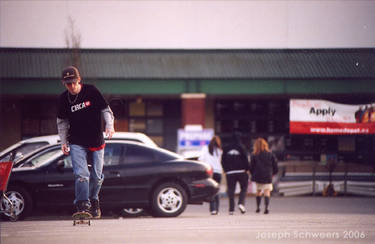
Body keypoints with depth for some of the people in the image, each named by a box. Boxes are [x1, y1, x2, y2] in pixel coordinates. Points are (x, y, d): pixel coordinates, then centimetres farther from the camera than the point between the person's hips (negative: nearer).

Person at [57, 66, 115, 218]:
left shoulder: (91, 91, -6)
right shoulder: (63, 99, -1)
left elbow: (105, 109, 1)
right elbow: (62, 122, 11)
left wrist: (109, 125, -15)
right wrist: (63, 142, 6)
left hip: (96, 142, 0)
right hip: (76, 144, 0)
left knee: (97, 176, 7)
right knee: (81, 174, -17)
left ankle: (93, 201, 29)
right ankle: (83, 205, -16)